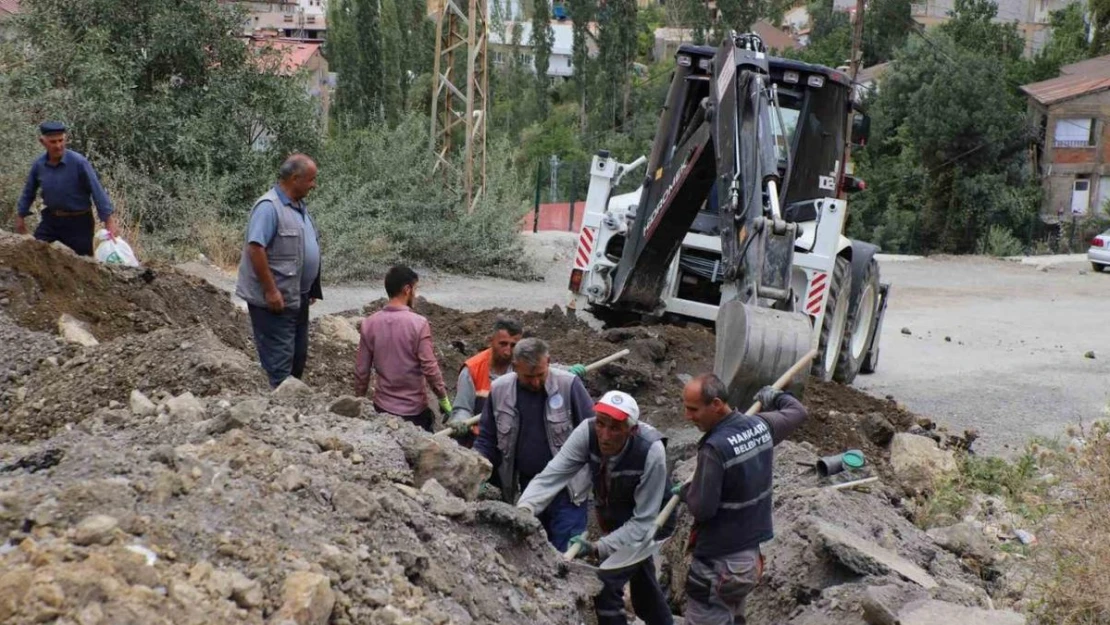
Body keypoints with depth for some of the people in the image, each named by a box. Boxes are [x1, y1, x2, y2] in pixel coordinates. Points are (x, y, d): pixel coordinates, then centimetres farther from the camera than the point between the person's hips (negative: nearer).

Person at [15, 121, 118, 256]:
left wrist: (109, 221, -22)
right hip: (51, 220, 4)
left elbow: (97, 191, -18)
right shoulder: (38, 165, -4)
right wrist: (20, 216, 18)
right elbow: (29, 192, 12)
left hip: (78, 221, -4)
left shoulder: (79, 162, -18)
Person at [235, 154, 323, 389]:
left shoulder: (299, 206, 12)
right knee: (280, 362, -5)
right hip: (275, 301, -10)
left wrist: (312, 290, 19)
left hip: (297, 298, 10)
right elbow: (255, 248, -24)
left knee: (298, 359, 16)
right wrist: (271, 291, -24)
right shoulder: (269, 207, -18)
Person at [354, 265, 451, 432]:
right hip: (414, 409, -4)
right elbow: (429, 368, -16)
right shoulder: (418, 324, -15)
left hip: (382, 407, 4)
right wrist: (443, 399, -5)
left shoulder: (369, 324, -3)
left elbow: (361, 370, 1)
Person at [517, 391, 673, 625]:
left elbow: (643, 521, -32)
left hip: (640, 523, -5)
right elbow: (553, 473, -35)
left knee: (605, 585, -18)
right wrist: (524, 508, -53)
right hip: (610, 516, 5)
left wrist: (598, 548, -41)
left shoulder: (651, 452, -38)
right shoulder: (587, 432, -29)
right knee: (643, 585, 24)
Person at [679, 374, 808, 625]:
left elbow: (702, 508, -23)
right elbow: (797, 411, 19)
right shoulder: (761, 426, -2)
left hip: (718, 562, -8)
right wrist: (773, 396, 38)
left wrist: (685, 491, -2)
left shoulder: (715, 448, -26)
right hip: (751, 553, 8)